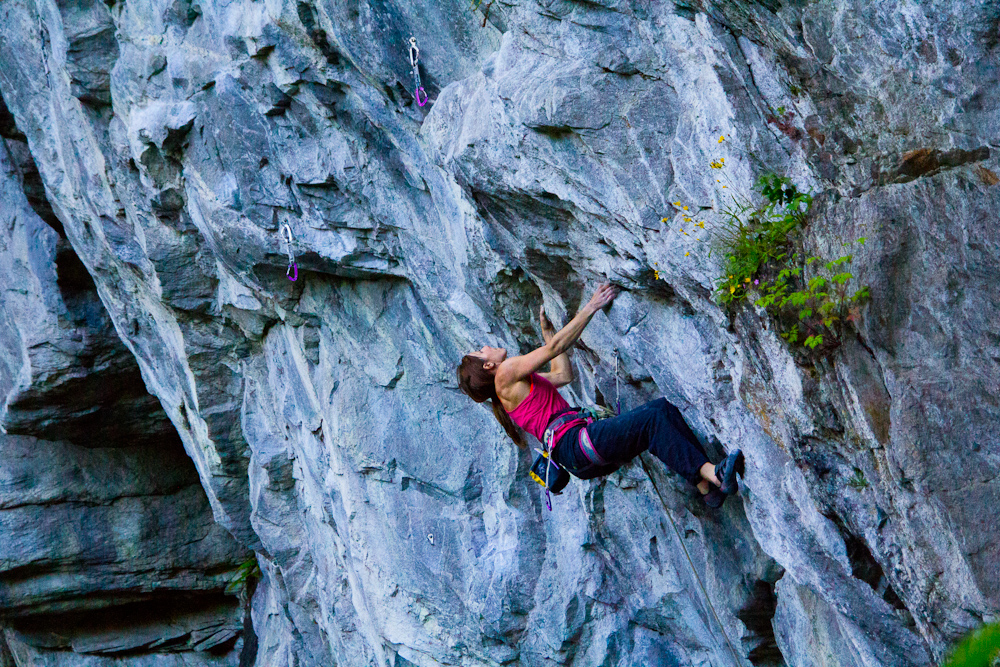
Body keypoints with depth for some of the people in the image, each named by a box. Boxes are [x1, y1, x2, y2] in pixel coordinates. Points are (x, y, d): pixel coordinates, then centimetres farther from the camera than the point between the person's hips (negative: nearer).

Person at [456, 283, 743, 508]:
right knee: (652, 419, -26)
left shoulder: (518, 384, 29)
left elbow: (563, 374, 37)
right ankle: (711, 474, -35)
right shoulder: (505, 374, 1)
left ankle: (707, 487, -16)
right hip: (574, 443, -10)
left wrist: (547, 330, 42)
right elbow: (555, 348, -2)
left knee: (662, 407, -5)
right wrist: (591, 307, 1)